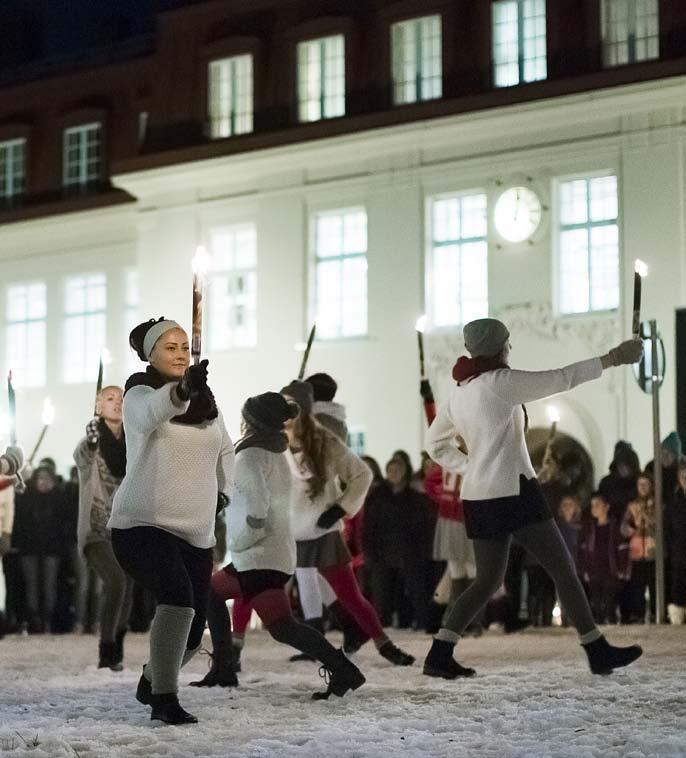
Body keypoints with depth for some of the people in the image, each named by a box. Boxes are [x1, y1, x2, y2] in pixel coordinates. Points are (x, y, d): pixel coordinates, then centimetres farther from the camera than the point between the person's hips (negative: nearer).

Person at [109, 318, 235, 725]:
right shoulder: (140, 394, -6)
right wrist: (183, 389, -52)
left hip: (197, 532, 6)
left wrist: (224, 489, 13)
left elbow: (226, 450, 29)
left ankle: (151, 680, 40)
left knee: (192, 634, 9)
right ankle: (165, 699, -22)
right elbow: (152, 412, -33)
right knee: (178, 596, -32)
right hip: (143, 524, -6)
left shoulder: (206, 401, 11)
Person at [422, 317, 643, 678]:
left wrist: (472, 464, 13)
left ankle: (439, 654, 1)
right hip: (513, 490, -8)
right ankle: (597, 651, 1)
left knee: (488, 580, 11)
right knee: (563, 569, -1)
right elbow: (561, 379, -10)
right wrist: (610, 359, -2)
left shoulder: (459, 392, 13)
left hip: (479, 497, 8)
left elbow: (435, 445, 20)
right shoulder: (500, 382, -9)